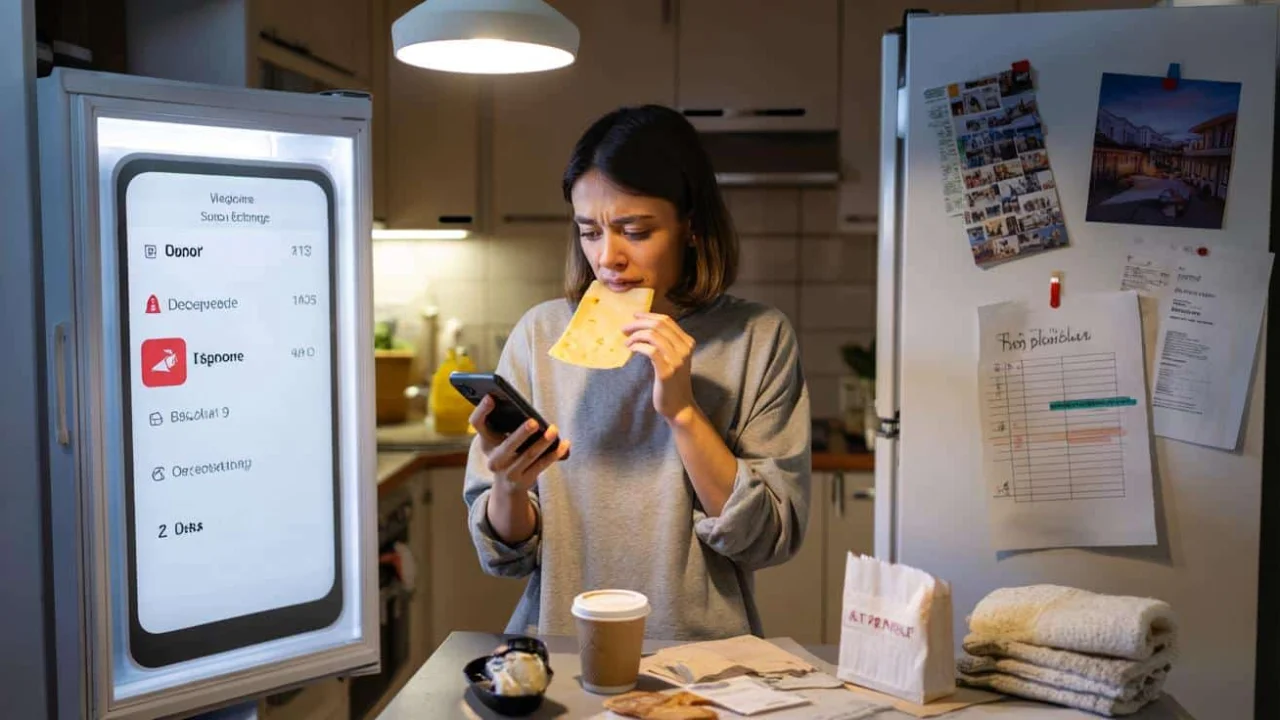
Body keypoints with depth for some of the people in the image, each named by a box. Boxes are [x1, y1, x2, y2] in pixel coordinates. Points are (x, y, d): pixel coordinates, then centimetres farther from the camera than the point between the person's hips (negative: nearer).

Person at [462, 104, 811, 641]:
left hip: (701, 655, -1)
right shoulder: (541, 334, 3)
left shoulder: (758, 338, -1)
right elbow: (506, 551, 5)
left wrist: (682, 411, -12)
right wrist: (509, 490, -16)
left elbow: (771, 540, -4)